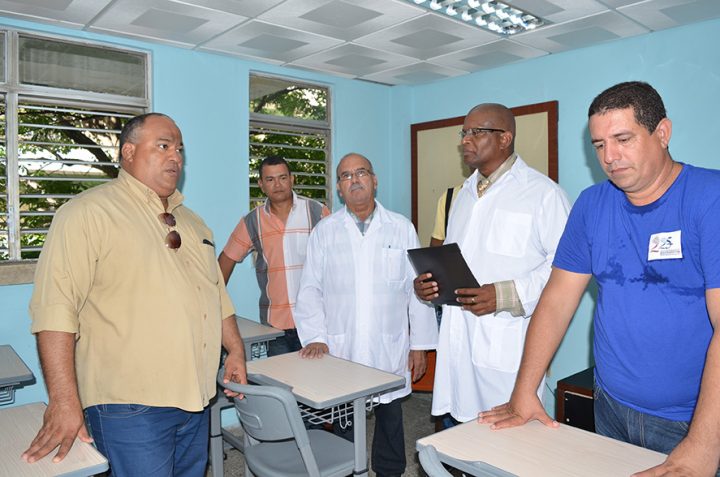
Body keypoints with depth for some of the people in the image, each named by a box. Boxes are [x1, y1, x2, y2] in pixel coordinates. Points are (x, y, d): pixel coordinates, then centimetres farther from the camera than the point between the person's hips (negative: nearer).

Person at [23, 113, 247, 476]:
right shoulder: (89, 212, -9)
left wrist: (235, 351, 14)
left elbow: (217, 296, 20)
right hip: (130, 407, -7)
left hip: (195, 400, 7)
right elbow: (55, 307, -17)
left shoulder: (192, 222, 15)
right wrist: (64, 401, -20)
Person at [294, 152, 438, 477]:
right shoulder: (324, 232, 4)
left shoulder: (402, 228, 3)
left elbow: (417, 289, 3)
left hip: (390, 349, 0)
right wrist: (315, 337, -5)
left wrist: (420, 345, 2)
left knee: (390, 420, 12)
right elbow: (310, 289, 5)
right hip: (340, 349, 0)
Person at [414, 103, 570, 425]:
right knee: (458, 437, 12)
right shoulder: (465, 193, 19)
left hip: (507, 346, -6)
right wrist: (428, 282, 5)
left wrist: (504, 295, -22)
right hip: (457, 340, 7)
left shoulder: (543, 193, -6)